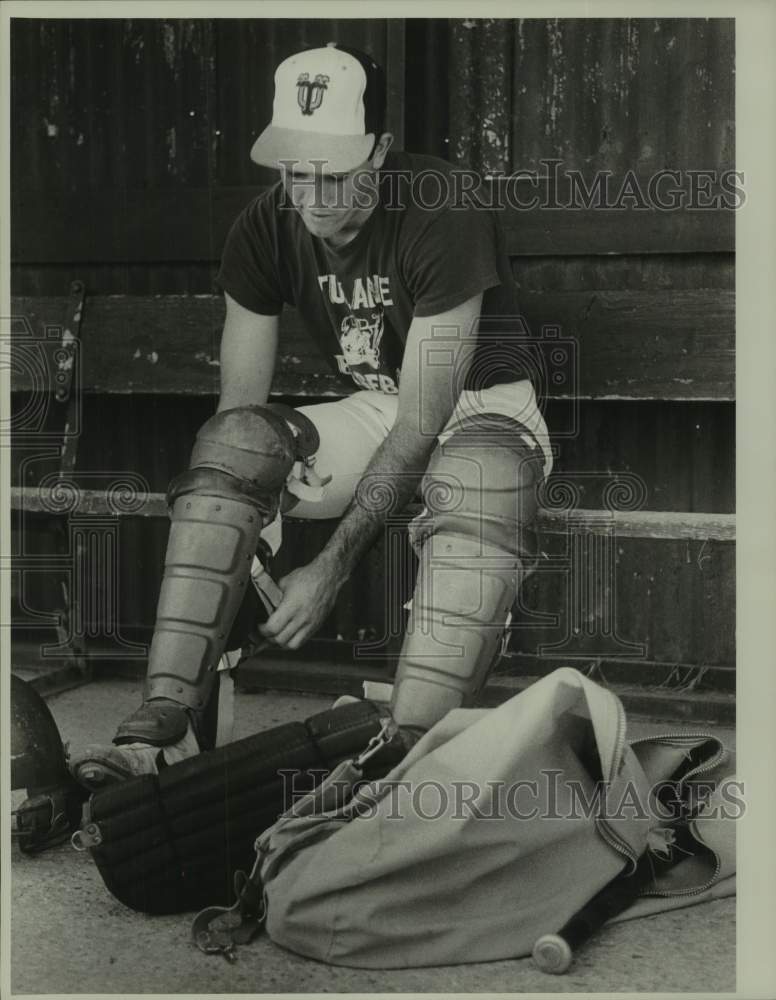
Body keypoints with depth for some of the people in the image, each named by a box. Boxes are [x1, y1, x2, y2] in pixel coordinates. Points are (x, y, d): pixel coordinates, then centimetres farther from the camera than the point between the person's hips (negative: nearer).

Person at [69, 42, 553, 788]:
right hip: (373, 410, 5)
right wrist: (236, 541, -24)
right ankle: (167, 726, -31)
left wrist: (331, 569, -30)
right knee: (227, 445, -24)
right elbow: (238, 411, -8)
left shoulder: (442, 220, -25)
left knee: (478, 481, -41)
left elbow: (421, 424, -27)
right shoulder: (265, 231, -8)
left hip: (483, 406, -4)